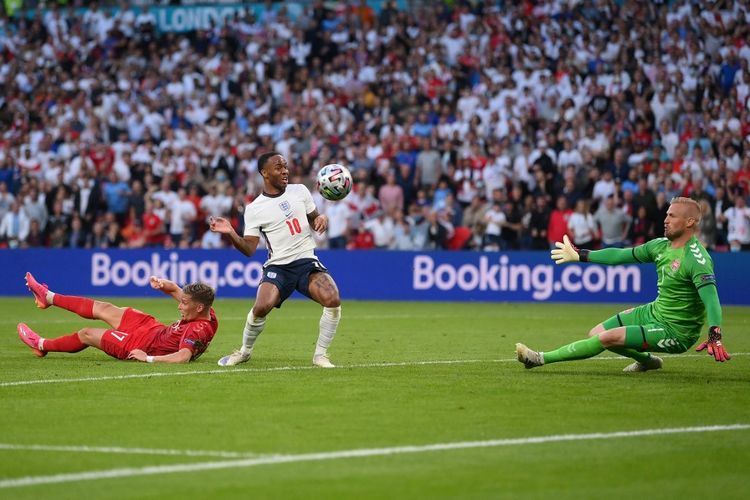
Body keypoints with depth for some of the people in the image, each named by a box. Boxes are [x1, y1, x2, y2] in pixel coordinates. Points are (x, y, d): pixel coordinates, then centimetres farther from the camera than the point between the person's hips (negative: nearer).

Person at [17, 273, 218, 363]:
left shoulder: (198, 330, -36)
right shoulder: (206, 312, -9)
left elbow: (184, 357, -52)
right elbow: (175, 290, 4)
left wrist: (148, 358, -44)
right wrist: (162, 284, -18)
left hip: (142, 345, -8)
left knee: (86, 334, 9)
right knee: (104, 309, 19)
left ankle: (42, 345, 38)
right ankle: (48, 297, 42)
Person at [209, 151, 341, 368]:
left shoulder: (300, 191, 8)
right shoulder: (254, 209, 0)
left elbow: (314, 219, 20)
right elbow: (249, 249, -3)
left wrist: (321, 219, -4)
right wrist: (231, 234, -21)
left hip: (307, 261, 2)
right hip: (278, 266, -2)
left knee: (333, 300, -25)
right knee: (261, 307, -27)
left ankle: (320, 355, -6)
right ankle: (245, 351, 3)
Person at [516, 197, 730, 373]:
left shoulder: (696, 258, -24)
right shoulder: (662, 245, 2)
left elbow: (711, 298, -36)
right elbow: (621, 255, 14)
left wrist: (715, 336, -51)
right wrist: (580, 255, 20)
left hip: (675, 332, -9)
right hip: (654, 312, 9)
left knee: (608, 338, -20)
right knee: (596, 334, 9)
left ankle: (542, 358, -11)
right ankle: (647, 359, 28)